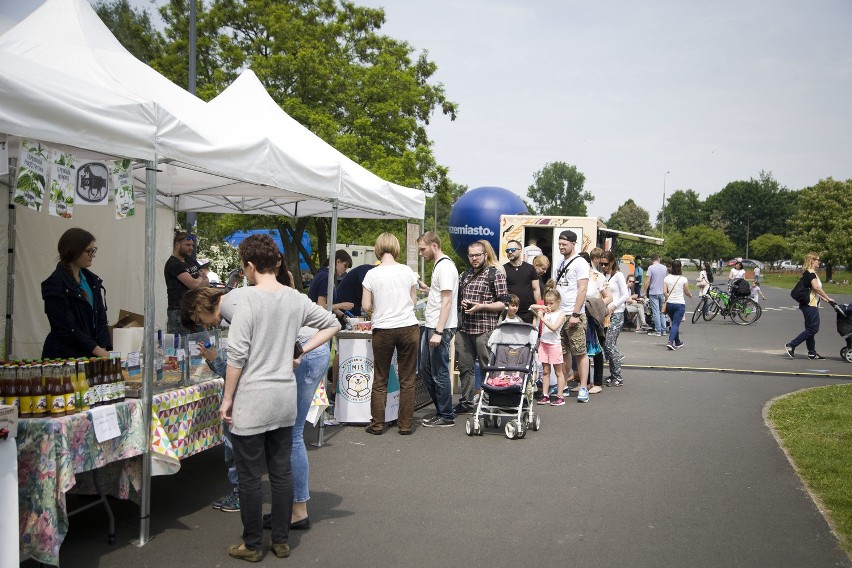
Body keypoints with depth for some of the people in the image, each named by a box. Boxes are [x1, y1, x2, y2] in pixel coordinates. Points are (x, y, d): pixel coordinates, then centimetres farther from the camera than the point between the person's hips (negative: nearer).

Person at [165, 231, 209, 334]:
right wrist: (201, 278, 5)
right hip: (179, 311, -8)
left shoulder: (190, 261, 17)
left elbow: (207, 283, 15)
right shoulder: (173, 264, -10)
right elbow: (193, 284, -18)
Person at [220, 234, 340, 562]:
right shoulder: (296, 299, 2)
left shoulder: (249, 300, -15)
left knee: (250, 476, 7)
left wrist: (227, 399, -6)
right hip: (285, 399, 6)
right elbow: (332, 325, 13)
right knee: (282, 472, 14)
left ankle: (252, 546, 18)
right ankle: (281, 541, 24)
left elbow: (237, 356, -15)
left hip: (252, 401, -6)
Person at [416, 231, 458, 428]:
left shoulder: (445, 266, -15)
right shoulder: (438, 265, 17)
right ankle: (441, 411, 24)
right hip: (431, 326, 10)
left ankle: (446, 416, 8)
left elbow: (447, 301, -21)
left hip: (440, 328, -10)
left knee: (439, 373, -2)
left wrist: (438, 332, -24)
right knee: (425, 370, 15)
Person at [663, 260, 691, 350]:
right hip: (680, 303, -3)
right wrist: (690, 295, 27)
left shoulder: (667, 278, 0)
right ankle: (670, 342, -22)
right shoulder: (683, 279, -6)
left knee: (674, 323, 19)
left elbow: (665, 292, -4)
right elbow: (687, 292, 5)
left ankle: (677, 342, 29)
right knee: (676, 324, -6)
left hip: (669, 303, 3)